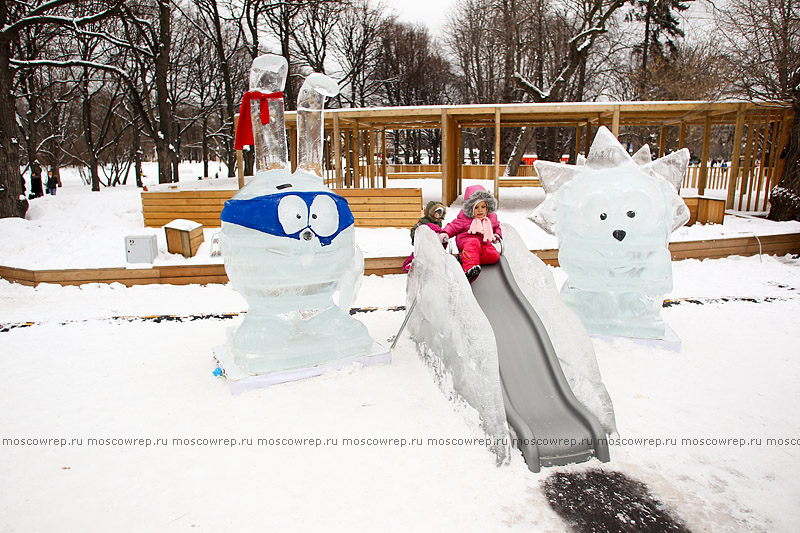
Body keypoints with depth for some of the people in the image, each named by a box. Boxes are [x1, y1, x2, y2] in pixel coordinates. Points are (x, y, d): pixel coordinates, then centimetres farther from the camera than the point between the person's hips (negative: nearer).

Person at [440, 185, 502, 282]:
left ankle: (464, 259, -33)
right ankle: (469, 268, -63)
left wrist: (497, 235, 11)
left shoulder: (492, 217, 19)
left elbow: (497, 227, 33)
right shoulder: (464, 217, 9)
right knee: (474, 243, -41)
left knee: (494, 255, -26)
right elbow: (454, 226, 7)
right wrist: (445, 233, -11)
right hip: (466, 240, -4)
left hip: (484, 243, 4)